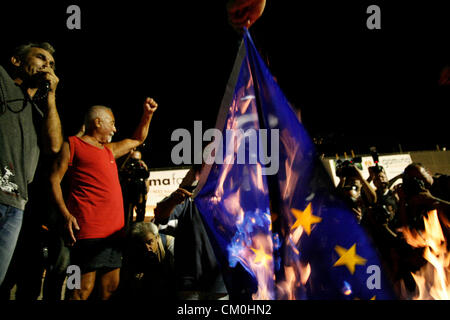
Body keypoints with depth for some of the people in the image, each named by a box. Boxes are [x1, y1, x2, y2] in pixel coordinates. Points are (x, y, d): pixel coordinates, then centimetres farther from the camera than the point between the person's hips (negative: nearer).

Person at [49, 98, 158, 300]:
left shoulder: (109, 150, 26)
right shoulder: (73, 145, 5)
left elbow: (137, 140, 42)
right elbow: (54, 179, -3)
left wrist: (148, 114, 33)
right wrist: (66, 215, -14)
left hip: (114, 230, 8)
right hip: (88, 229, -8)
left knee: (111, 287, 5)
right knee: (84, 288, -13)